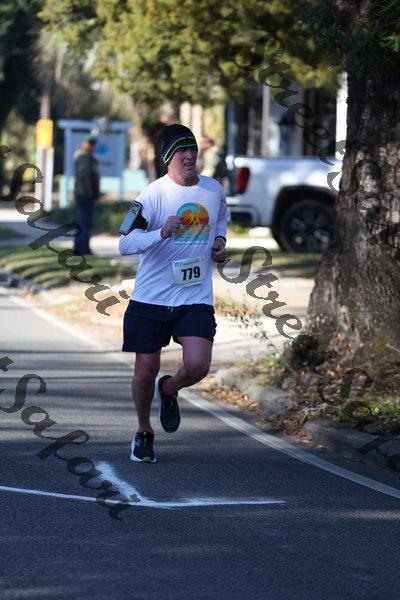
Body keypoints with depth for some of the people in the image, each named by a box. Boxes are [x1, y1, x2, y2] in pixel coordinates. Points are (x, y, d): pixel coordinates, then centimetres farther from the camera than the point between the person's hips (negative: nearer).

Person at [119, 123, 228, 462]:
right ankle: (144, 433, 30)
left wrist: (219, 241, 7)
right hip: (150, 298, -2)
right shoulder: (153, 195, -10)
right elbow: (125, 244, -16)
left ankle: (169, 391, 20)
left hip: (196, 299, 2)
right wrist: (162, 233, -32)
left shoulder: (214, 190, 4)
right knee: (146, 371, 4)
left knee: (198, 365, -16)